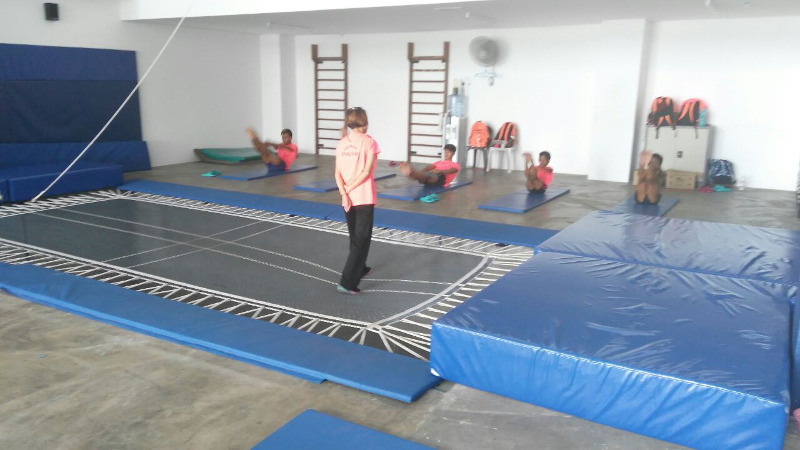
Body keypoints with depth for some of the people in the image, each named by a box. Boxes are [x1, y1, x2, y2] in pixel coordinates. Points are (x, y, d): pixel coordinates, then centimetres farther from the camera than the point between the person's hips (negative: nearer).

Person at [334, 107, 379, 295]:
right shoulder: (369, 142, -8)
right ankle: (347, 282, -6)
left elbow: (338, 173, -3)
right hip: (364, 199, -5)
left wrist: (344, 193, -9)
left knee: (355, 237, 23)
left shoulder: (342, 143, 4)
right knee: (361, 241, 0)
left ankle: (360, 269, 41)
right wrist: (349, 188, -9)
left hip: (348, 199, 5)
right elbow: (367, 171, -15)